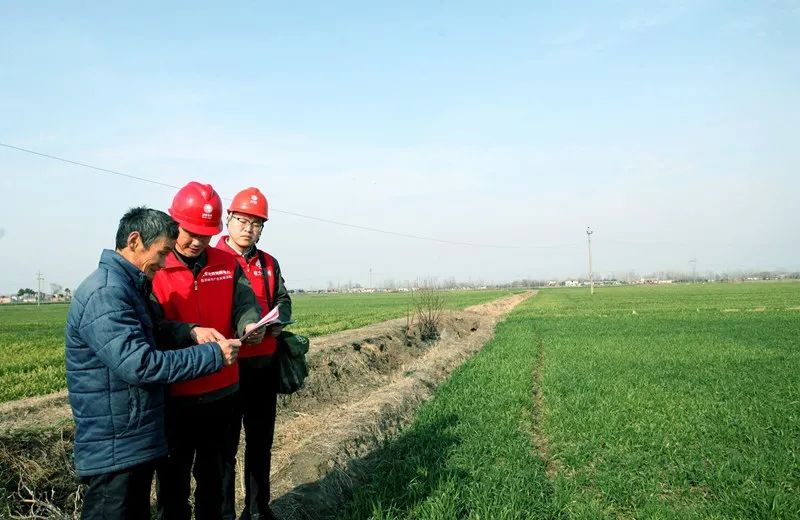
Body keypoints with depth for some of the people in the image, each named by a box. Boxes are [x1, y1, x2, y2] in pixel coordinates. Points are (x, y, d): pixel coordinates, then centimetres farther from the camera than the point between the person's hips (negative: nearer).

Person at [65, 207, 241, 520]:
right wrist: (213, 355, -24)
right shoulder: (105, 294, -23)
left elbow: (149, 329, 20)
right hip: (114, 451, -10)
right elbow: (139, 364, -29)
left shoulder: (130, 285, 10)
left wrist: (190, 332, 1)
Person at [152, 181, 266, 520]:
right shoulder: (154, 269, -11)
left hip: (223, 391, 4)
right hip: (175, 396, -4)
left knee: (214, 474, 23)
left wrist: (251, 325, -28)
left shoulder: (228, 265, 3)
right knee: (174, 481, 13)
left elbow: (245, 304, -6)